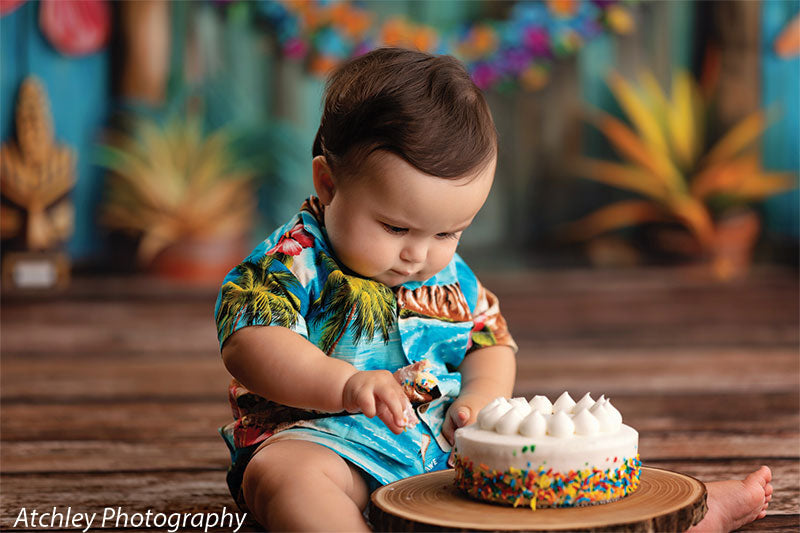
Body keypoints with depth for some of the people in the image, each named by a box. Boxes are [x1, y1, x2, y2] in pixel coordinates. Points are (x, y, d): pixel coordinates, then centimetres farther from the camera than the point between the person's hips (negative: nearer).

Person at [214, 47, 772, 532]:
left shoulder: (452, 278, 11)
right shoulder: (294, 259, -10)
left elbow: (490, 343, 19)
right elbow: (249, 345, -20)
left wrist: (483, 396, -5)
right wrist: (343, 383, -34)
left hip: (444, 441, 6)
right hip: (320, 436, -6)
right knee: (289, 476, -38)